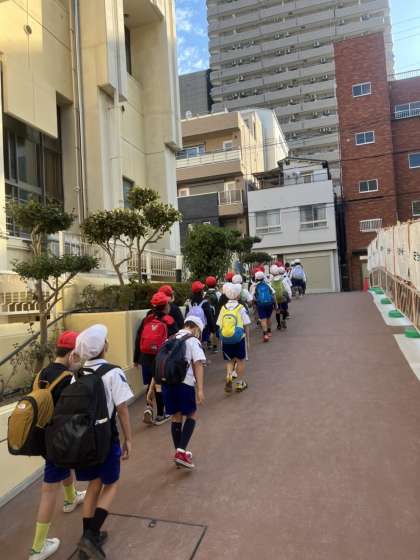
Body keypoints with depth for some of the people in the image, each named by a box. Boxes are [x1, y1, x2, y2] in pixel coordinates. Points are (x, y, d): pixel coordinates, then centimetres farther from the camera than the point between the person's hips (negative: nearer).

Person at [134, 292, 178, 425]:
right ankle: (160, 415, 21)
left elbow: (138, 340, 5)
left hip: (146, 358, 3)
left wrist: (136, 359, 14)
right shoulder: (169, 321, -6)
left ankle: (148, 407, -1)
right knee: (160, 386, 10)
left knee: (149, 384, 18)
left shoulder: (146, 320, 4)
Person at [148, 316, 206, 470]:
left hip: (166, 382, 5)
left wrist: (152, 388, 17)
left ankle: (179, 453, 31)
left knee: (176, 417, 19)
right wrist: (200, 390, -14)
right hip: (184, 382, -5)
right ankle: (181, 452, 1)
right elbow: (198, 365, -9)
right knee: (191, 415, 14)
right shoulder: (193, 341, 2)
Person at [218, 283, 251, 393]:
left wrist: (223, 337, 12)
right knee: (240, 360, 14)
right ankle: (240, 383, 23)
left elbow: (220, 325, 1)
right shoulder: (241, 308, -8)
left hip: (225, 339, 2)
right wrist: (247, 338, 7)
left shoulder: (223, 308, -1)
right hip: (239, 339, -2)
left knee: (229, 360, 17)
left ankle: (229, 376, -9)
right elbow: (246, 326, -5)